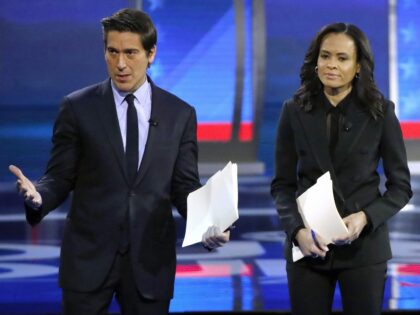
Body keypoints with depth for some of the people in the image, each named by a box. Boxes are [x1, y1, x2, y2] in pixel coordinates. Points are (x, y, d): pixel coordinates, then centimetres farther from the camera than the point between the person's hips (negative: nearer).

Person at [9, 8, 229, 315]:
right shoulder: (78, 107, 0)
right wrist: (38, 195, -22)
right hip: (88, 258, -1)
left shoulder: (180, 114, 4)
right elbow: (60, 178, 1)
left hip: (150, 261, 1)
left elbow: (185, 187, 4)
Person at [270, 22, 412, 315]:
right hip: (308, 245, 1)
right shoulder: (295, 111, 2)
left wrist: (366, 217, -15)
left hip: (364, 245, -1)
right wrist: (297, 230, -13)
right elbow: (283, 184, 3)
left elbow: (401, 185, 1)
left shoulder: (381, 111, -1)